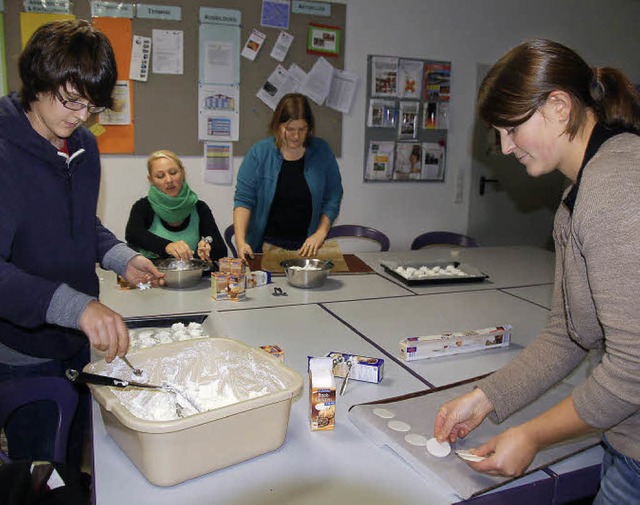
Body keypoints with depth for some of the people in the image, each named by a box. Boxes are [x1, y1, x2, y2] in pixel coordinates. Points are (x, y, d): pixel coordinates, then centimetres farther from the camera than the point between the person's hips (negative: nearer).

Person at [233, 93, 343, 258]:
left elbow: (333, 198, 7)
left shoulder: (321, 151, 3)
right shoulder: (259, 153, -2)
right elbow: (243, 198, -4)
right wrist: (241, 242, -15)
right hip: (265, 244, 0)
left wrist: (321, 233, -4)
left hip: (307, 246, 1)